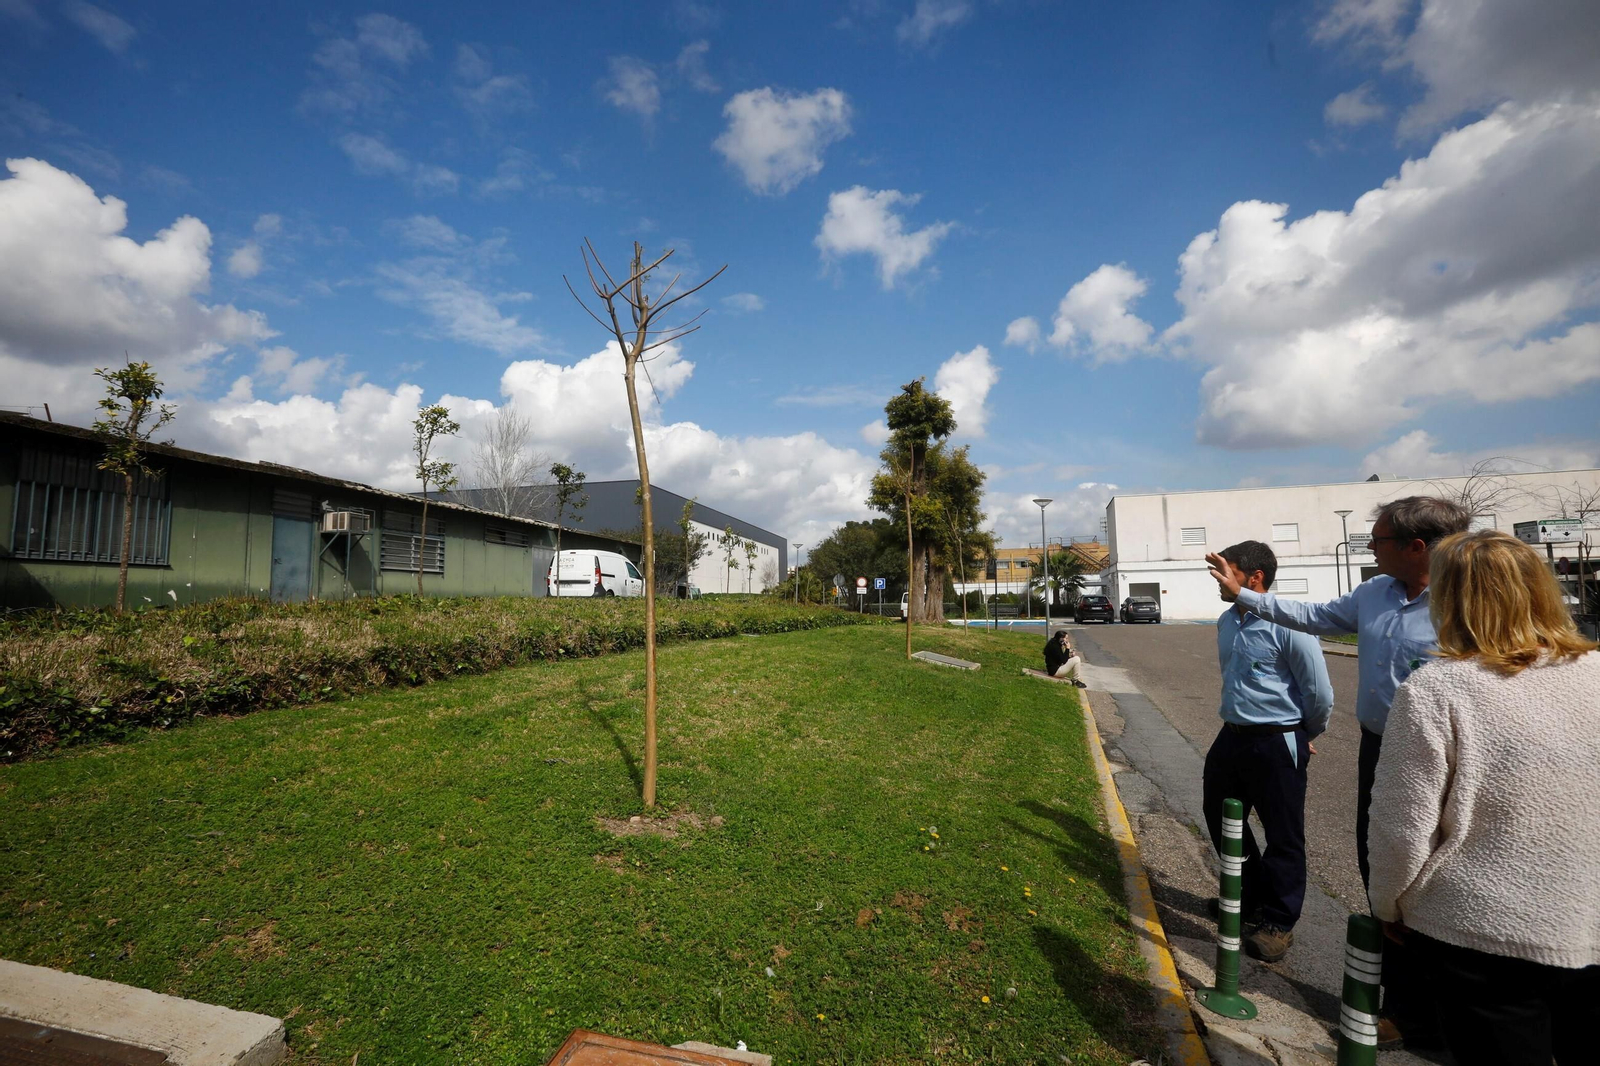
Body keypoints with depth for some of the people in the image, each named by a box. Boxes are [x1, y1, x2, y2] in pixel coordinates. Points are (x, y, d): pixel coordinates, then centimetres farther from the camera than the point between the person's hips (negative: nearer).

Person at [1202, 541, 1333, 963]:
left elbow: (1320, 694, -13)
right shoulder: (1226, 621, 5)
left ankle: (1278, 923, 27)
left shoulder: (1286, 625, -20)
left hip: (1276, 745, -8)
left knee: (1283, 837, 8)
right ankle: (1249, 899, 42)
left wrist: (1304, 737, 2)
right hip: (1231, 737, 8)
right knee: (1221, 819, 20)